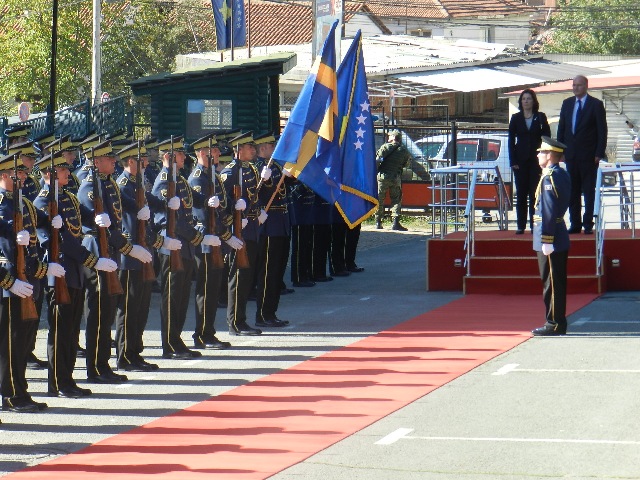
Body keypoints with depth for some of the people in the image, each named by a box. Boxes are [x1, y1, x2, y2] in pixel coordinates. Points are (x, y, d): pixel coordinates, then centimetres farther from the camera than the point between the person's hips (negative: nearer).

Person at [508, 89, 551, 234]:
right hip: (521, 160, 1)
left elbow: (547, 138, 4)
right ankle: (520, 226, 4)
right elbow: (511, 140, 5)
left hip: (536, 160, -1)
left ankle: (534, 224, 2)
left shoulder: (540, 117, 4)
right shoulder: (516, 118, 6)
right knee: (521, 193, 2)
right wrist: (513, 161, -3)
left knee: (535, 193, -1)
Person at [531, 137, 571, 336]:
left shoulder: (549, 177, -17)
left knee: (552, 283, -5)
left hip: (550, 238, -10)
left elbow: (549, 211, -21)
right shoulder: (563, 174, 13)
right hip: (560, 235, 10)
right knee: (557, 282, 13)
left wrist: (546, 241, -22)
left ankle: (554, 323, -2)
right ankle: (558, 322, 18)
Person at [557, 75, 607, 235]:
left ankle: (588, 224, 2)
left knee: (589, 191, -1)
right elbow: (561, 128, 13)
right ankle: (575, 224, 10)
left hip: (589, 156, -5)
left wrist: (599, 153, -11)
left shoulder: (596, 104, -3)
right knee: (573, 191, 6)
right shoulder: (567, 103, 11)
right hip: (571, 155, 5)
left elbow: (602, 130, -5)